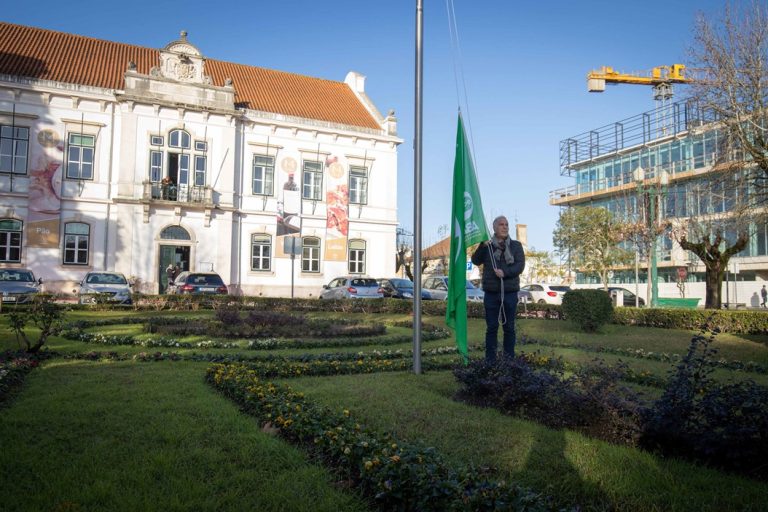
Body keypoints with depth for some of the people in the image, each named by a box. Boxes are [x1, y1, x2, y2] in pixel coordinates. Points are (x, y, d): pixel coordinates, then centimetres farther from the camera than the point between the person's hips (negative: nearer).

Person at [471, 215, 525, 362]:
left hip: (510, 292, 1)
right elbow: (476, 261, -3)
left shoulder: (516, 245, 6)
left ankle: (509, 359, 15)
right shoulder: (487, 245, 7)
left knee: (509, 327, 7)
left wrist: (505, 272, -20)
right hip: (491, 292, 0)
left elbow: (520, 265, -4)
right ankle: (490, 360, 8)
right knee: (491, 327, 3)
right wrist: (482, 246, -19)